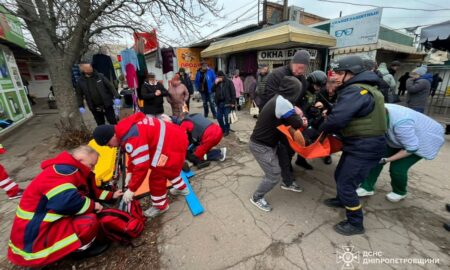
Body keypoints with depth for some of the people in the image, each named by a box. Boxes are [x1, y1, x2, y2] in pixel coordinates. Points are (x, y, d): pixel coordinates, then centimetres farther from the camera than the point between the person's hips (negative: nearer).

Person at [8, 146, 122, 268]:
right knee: (90, 222, -23)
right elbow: (66, 201, -37)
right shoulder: (63, 170, -25)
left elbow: (90, 191, 16)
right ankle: (80, 248, 4)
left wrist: (111, 195, 10)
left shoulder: (71, 171, 8)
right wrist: (92, 205, -21)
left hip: (47, 225, 10)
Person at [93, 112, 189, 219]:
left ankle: (160, 206, 24)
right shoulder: (126, 128, 9)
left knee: (156, 177, 2)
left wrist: (131, 190, -8)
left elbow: (142, 166, -21)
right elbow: (135, 156, 20)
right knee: (169, 168, 30)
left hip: (173, 144, -10)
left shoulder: (132, 139, -24)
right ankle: (181, 188, 50)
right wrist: (130, 172, 22)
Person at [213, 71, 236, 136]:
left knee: (226, 117, 1)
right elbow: (213, 90, 7)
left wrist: (233, 102, -11)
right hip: (219, 103, 5)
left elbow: (233, 92, -6)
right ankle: (222, 129, 27)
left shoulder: (229, 82, -3)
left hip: (227, 103, -5)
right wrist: (215, 83, -7)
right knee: (219, 117, 9)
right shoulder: (217, 83, 12)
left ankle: (227, 130, 16)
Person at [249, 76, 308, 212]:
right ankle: (257, 198, 17)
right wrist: (301, 120, 3)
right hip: (260, 145, -10)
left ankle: (287, 183, 46)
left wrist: (294, 112, -4)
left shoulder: (279, 99, 5)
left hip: (268, 142, 10)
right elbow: (297, 124, -18)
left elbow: (286, 120, 14)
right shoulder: (283, 102, -26)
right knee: (274, 175, -3)